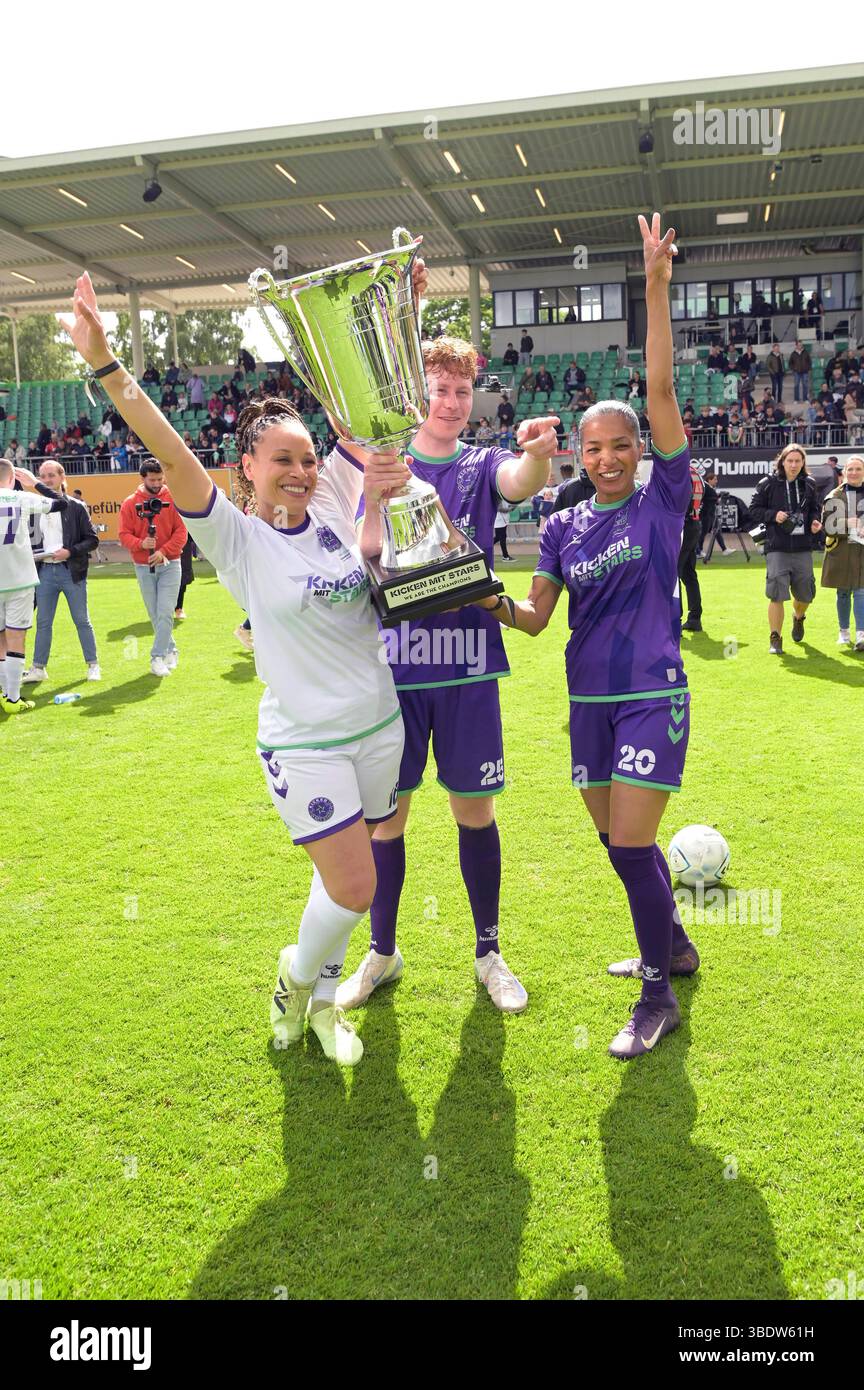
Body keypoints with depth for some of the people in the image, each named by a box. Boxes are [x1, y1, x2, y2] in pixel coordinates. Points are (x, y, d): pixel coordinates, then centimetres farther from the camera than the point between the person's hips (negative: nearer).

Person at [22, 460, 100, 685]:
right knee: (43, 622, 7)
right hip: (44, 570, 4)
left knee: (82, 620, 4)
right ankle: (38, 668, 15)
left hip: (71, 571, -3)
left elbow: (92, 540, -4)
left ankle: (93, 664, 14)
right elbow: (32, 539, 18)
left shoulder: (76, 507, -2)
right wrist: (32, 554, -2)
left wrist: (70, 552, -16)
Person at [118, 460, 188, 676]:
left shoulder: (173, 499, -1)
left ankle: (158, 657, -5)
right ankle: (171, 650, 26)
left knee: (165, 613, -10)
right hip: (143, 567, 2)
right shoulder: (130, 503, 1)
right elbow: (123, 535, 0)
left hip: (169, 564, -2)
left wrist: (164, 551, -17)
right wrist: (141, 544, -20)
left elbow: (181, 531, -5)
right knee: (154, 615, 9)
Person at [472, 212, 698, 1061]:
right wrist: (497, 606, -15)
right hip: (588, 699, 5)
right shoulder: (564, 527, 7)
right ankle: (672, 945, 39)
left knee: (630, 844, -9)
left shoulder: (663, 498, -3)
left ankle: (659, 997, 10)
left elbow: (660, 388, -12)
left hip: (652, 697, -5)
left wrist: (657, 287, -16)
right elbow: (536, 618, 5)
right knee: (617, 841, 15)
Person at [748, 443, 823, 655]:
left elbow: (814, 509, 20)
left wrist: (815, 521, -1)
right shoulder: (768, 484, -2)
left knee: (805, 593, 11)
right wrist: (773, 515, -14)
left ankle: (798, 618, 46)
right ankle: (775, 639, -1)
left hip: (803, 548, 4)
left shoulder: (809, 484, 8)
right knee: (776, 594, -10)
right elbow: (754, 509, 2)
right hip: (777, 548, -3)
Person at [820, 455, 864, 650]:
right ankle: (843, 632, 24)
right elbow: (826, 525, -3)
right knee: (843, 593, 10)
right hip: (840, 551, 1)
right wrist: (846, 523, -19)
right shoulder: (834, 496, 4)